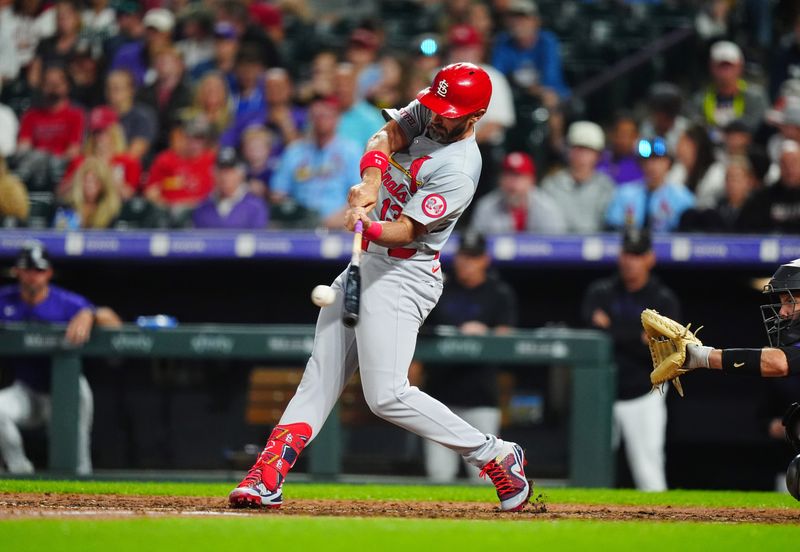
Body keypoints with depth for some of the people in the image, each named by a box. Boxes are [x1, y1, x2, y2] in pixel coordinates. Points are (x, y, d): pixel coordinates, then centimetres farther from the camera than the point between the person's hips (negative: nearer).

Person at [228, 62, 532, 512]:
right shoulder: (424, 112, 2)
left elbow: (406, 230, -24)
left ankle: (497, 457, -4)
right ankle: (267, 478, 2)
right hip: (365, 264, 9)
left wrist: (370, 226, -44)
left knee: (387, 395, -14)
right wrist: (371, 182, -31)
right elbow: (385, 138, -12)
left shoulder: (459, 169, -21)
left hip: (402, 276, -9)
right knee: (320, 378, 4)